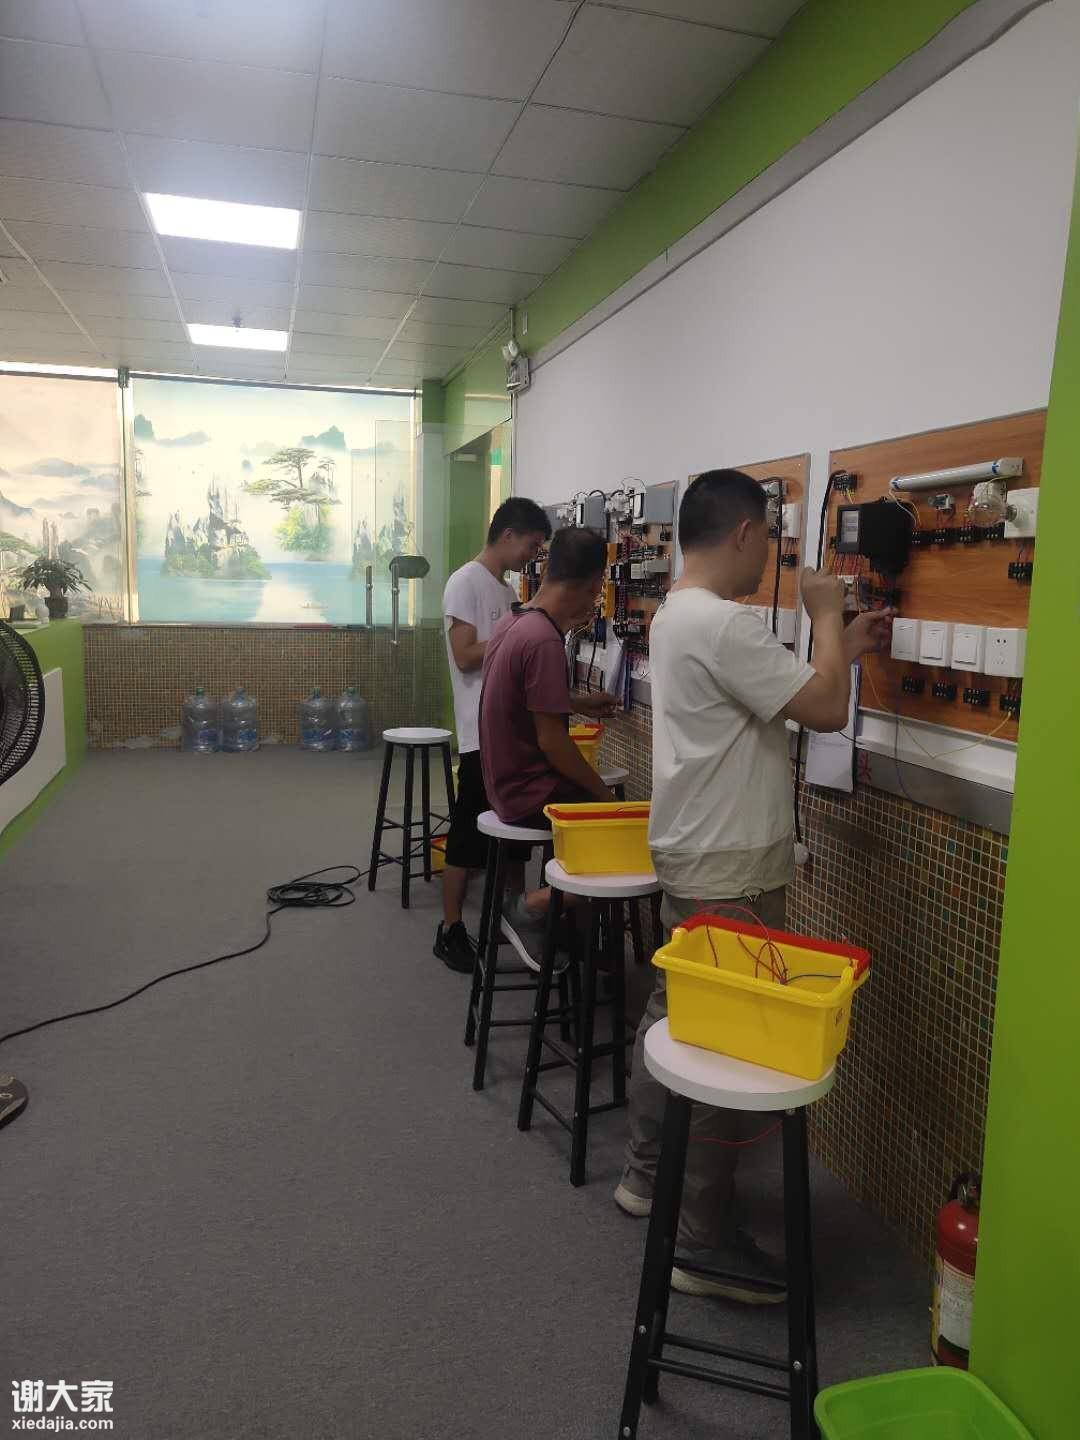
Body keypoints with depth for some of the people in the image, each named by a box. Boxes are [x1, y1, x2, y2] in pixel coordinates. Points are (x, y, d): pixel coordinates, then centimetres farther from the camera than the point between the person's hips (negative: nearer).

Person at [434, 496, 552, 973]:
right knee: (468, 835, 0)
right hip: (484, 733, -9)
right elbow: (466, 656, -18)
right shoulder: (466, 581, -10)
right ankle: (450, 930, 12)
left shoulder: (505, 588, 16)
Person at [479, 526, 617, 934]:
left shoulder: (514, 621, 4)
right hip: (531, 793, -9)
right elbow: (551, 742, -23)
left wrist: (577, 702, 21)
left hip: (508, 781, 9)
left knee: (598, 794, 19)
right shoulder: (544, 641, -24)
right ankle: (535, 902, -1)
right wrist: (605, 794, -11)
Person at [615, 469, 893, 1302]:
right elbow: (827, 709, -22)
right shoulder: (724, 624, -21)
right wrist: (826, 616, -7)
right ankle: (707, 1244, 11)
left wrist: (846, 645, 16)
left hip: (691, 857, 11)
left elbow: (779, 693, 19)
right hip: (729, 871, -11)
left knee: (675, 1014, 19)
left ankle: (647, 1175, 35)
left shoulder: (678, 614, 12)